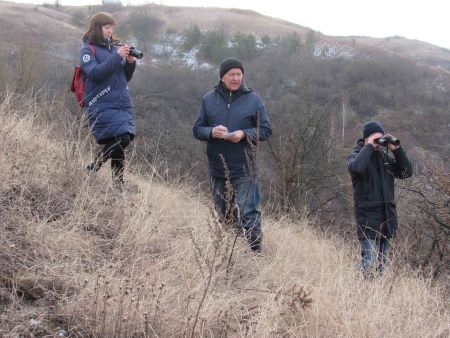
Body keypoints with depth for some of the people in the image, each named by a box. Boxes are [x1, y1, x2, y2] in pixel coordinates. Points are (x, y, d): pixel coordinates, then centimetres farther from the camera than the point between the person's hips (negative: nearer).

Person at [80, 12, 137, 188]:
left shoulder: (113, 47, 16)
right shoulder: (87, 49, 1)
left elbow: (125, 77, 18)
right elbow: (95, 73, -16)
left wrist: (130, 63, -2)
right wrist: (117, 56, -19)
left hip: (123, 103, 6)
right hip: (102, 105, -6)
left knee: (124, 139, -1)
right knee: (121, 139, -18)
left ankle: (118, 182, 10)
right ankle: (91, 170, 0)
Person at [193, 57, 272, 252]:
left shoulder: (253, 99, 1)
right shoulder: (209, 99, 6)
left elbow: (266, 130, 2)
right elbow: (197, 129, 7)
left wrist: (244, 134, -16)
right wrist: (211, 132, -15)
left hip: (244, 170, -3)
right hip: (217, 169, 3)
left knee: (247, 213, -9)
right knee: (221, 214, 13)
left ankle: (255, 251, -3)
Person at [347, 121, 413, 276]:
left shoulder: (385, 156, 13)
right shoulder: (357, 155, -3)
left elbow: (407, 172, 6)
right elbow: (356, 167, -27)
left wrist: (397, 149, -2)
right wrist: (369, 147, -18)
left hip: (387, 217, 6)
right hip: (368, 218, -6)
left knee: (381, 263, 12)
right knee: (369, 264, -12)